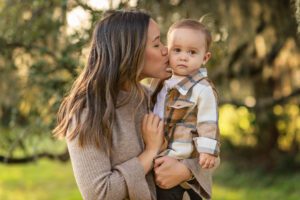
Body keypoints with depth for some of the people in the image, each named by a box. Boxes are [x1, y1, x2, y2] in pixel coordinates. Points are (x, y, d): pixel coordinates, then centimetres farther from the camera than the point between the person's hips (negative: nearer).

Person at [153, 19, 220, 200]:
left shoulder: (203, 89, -15)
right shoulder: (163, 82, 9)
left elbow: (208, 123, -17)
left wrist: (208, 150, -23)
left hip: (183, 163, -8)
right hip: (160, 160, 8)